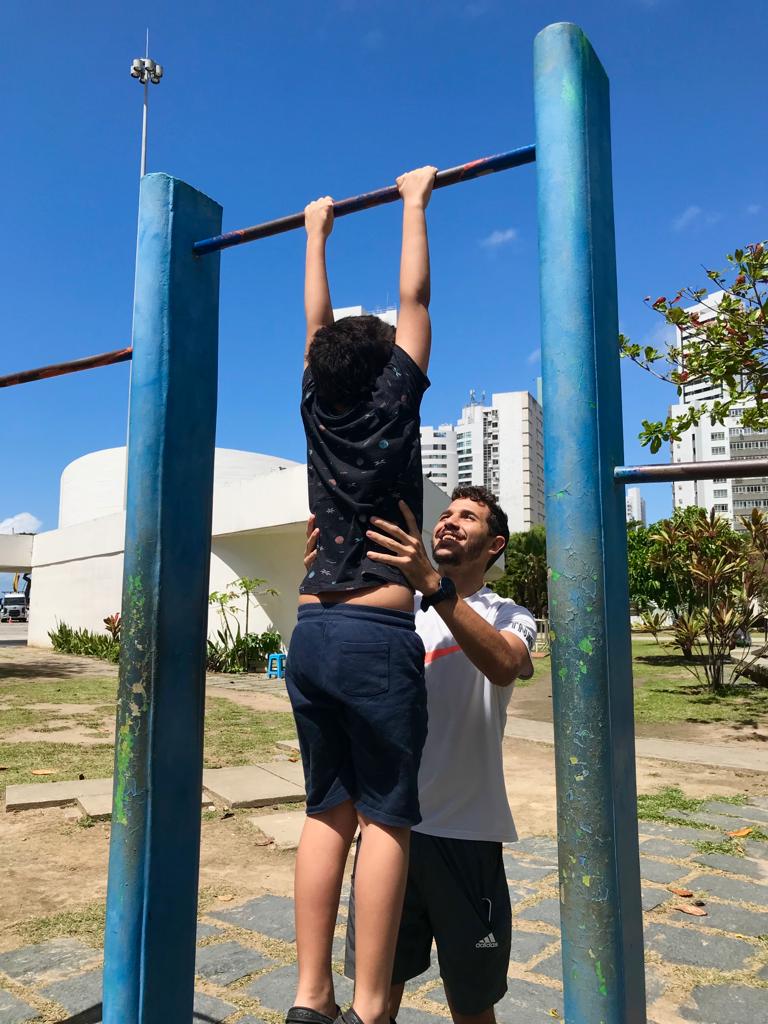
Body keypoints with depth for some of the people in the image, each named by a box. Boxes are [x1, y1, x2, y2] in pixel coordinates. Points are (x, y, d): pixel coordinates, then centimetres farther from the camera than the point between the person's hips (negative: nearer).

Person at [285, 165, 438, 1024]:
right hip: (378, 637, -5)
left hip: (311, 632, 6)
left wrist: (316, 231, 36)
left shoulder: (318, 408, 10)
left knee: (327, 812, 11)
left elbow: (317, 322, 24)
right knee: (385, 818, 2)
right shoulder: (392, 404, -1)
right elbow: (414, 299, 7)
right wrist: (414, 202, 20)